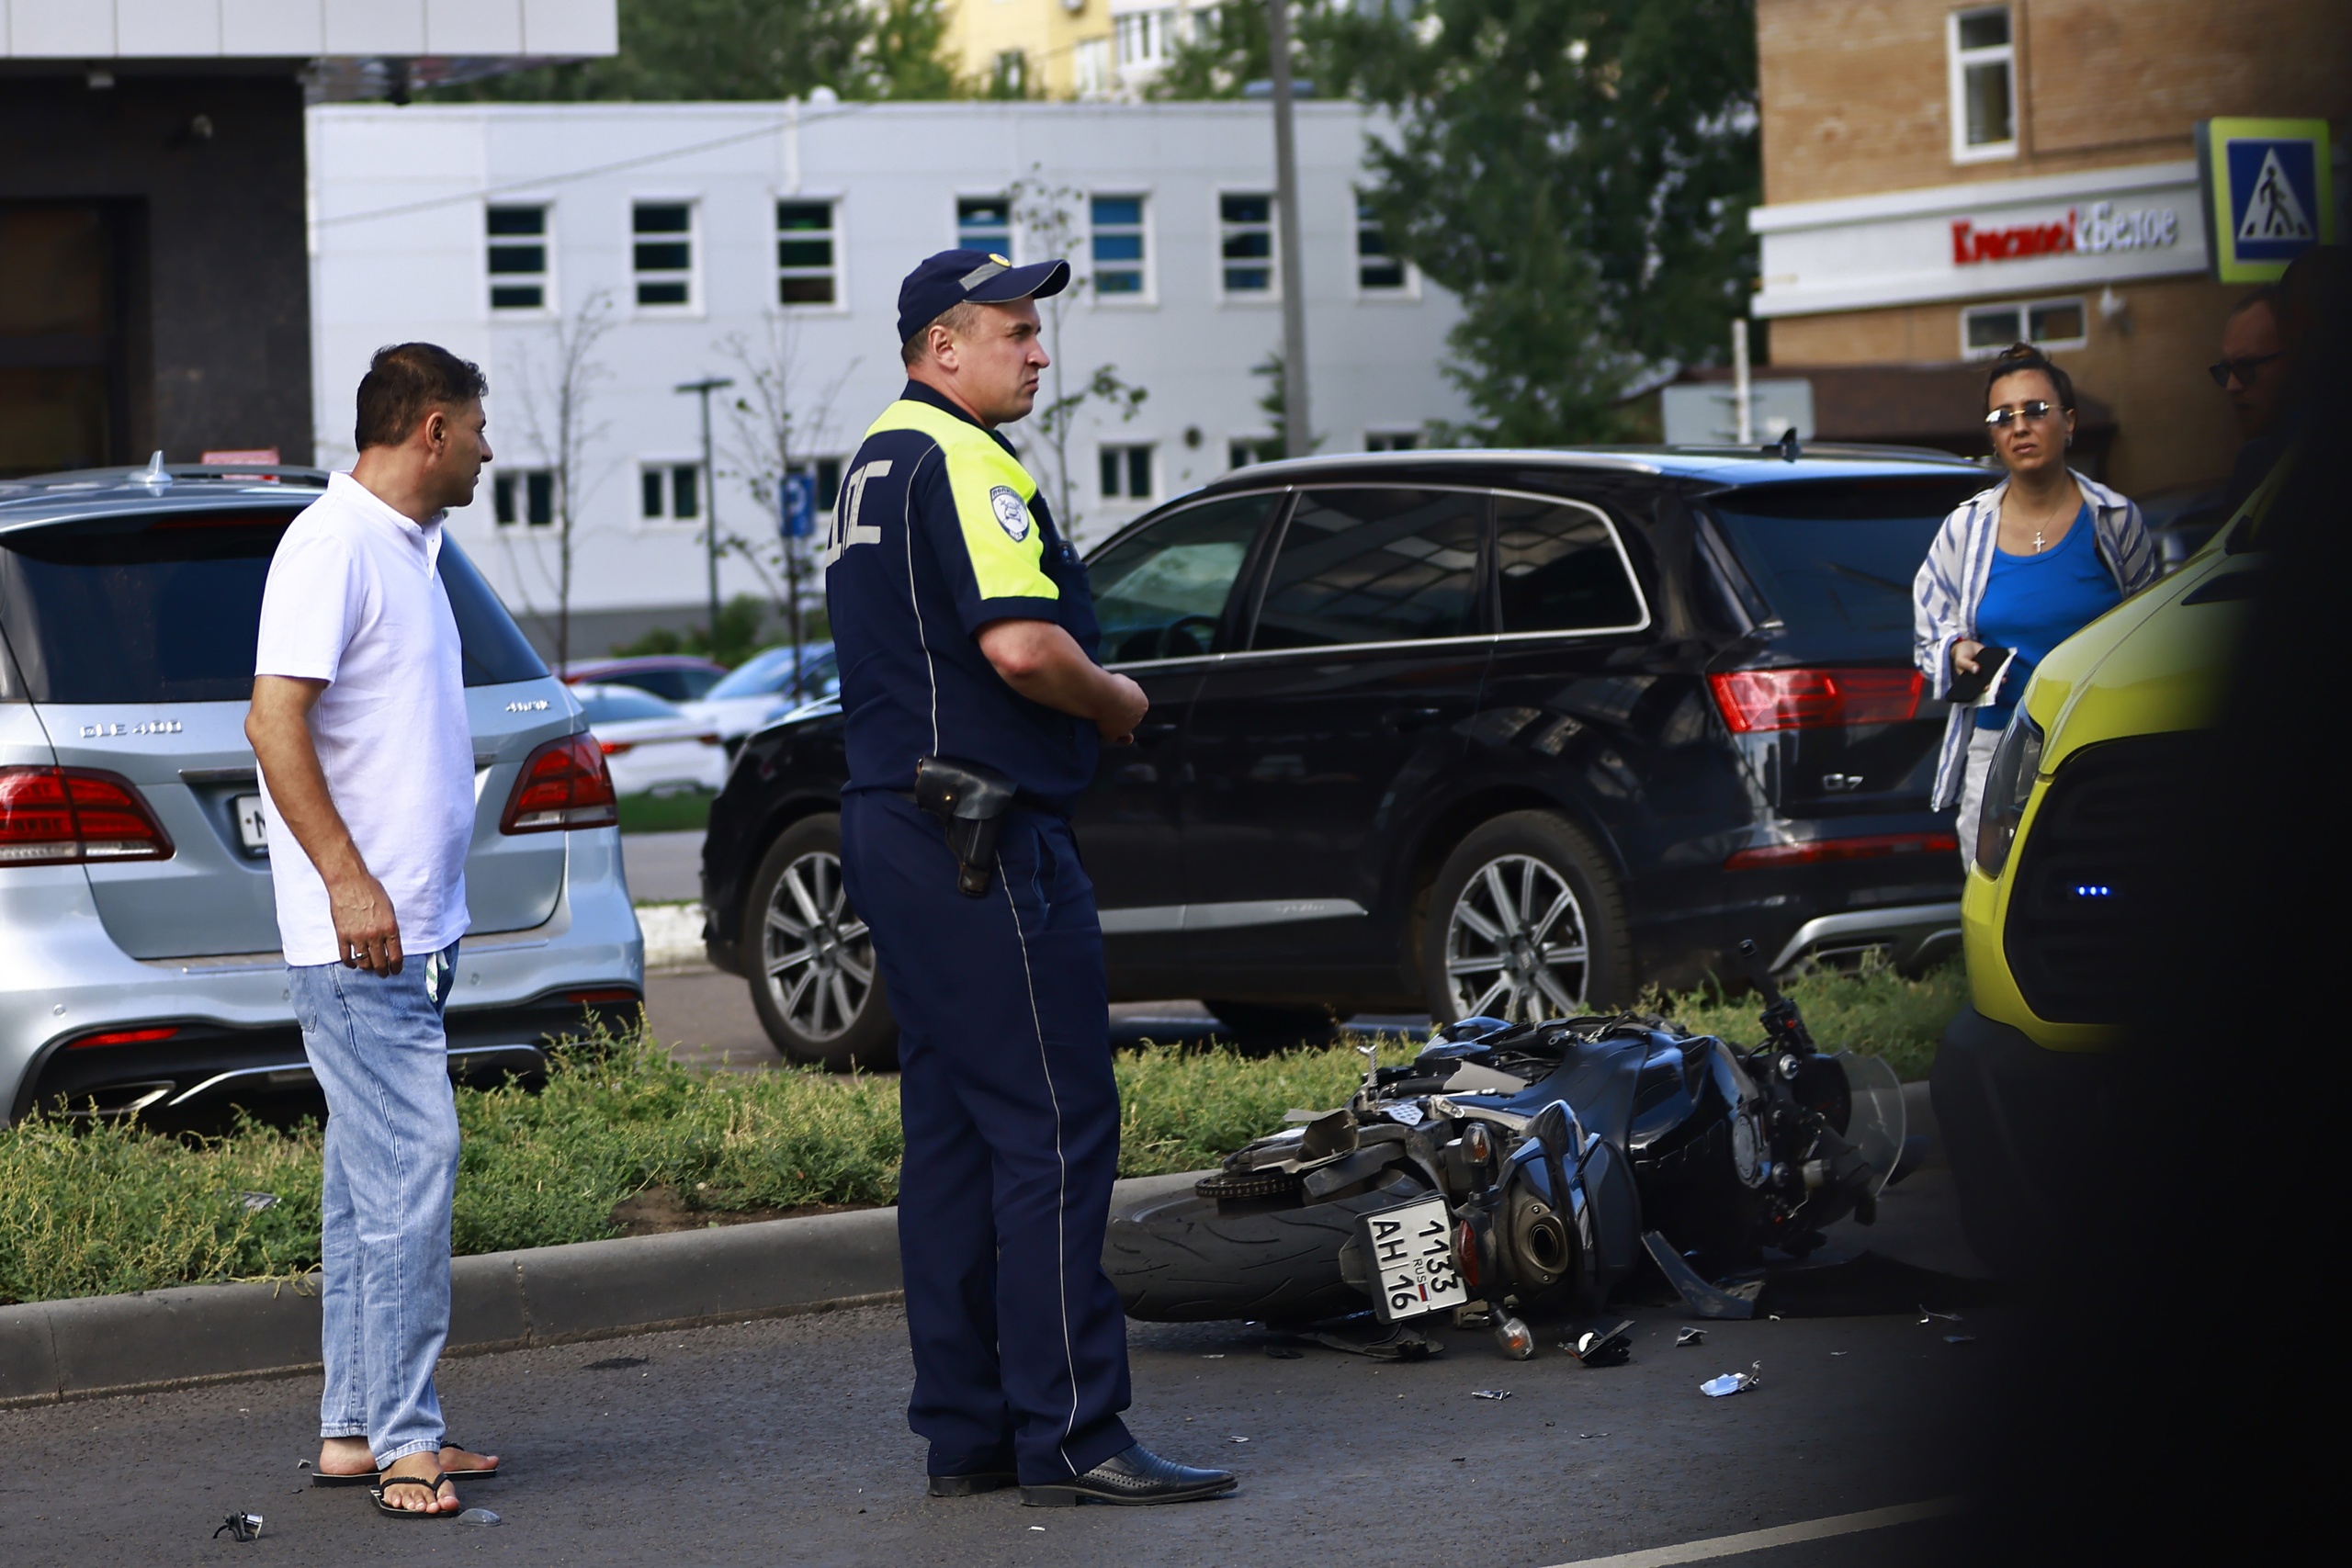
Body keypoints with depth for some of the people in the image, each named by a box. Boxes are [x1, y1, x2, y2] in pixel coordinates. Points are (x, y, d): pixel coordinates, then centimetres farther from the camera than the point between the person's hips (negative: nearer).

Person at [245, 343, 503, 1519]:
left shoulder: (404, 543, 17)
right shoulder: (333, 544, -13)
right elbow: (274, 723, -20)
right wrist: (350, 882, -22)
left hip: (407, 928, 10)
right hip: (358, 934, -10)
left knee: (372, 1177, 11)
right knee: (410, 1166, -12)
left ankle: (355, 1429, 15)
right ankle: (400, 1442, -9)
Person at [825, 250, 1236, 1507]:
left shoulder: (875, 462, 19)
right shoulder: (962, 463, -14)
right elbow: (1020, 644, -25)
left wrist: (1078, 700, 15)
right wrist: (1114, 701, -6)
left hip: (889, 823, 11)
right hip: (984, 837, -11)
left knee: (952, 1132, 12)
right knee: (1054, 1130, -9)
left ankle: (965, 1428, 15)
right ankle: (1070, 1435, -9)